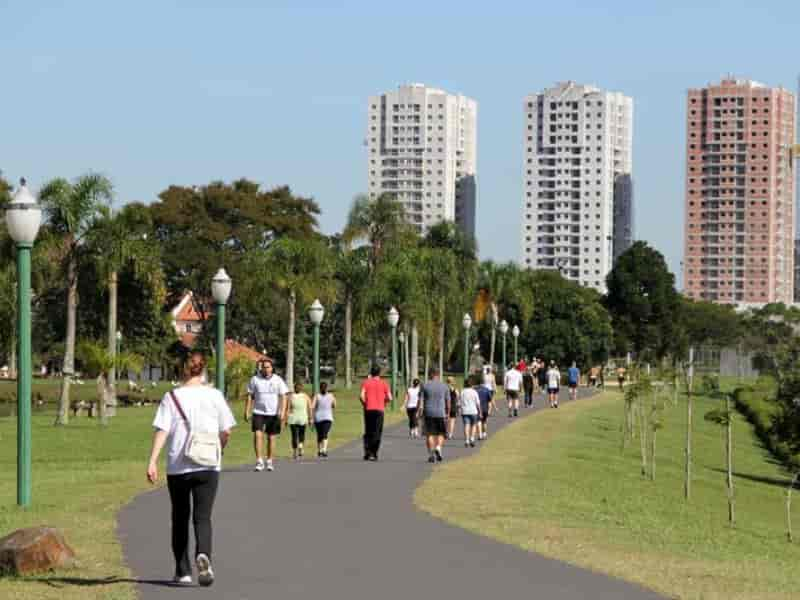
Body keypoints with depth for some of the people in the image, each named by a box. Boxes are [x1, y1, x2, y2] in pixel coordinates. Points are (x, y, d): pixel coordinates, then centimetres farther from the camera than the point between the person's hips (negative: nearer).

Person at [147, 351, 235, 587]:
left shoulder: (172, 397, -2)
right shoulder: (214, 395, 1)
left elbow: (161, 431, -10)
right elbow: (226, 432, 4)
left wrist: (152, 461, -12)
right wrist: (219, 451, 23)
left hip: (178, 467, 0)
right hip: (208, 467, 0)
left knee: (180, 518, 14)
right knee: (203, 517, 1)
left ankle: (183, 571, 18)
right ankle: (203, 554, -28)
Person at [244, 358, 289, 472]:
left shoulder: (278, 380, 2)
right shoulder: (255, 379, 4)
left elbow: (283, 397, -1)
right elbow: (250, 396, 6)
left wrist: (282, 412, -12)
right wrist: (247, 411, -1)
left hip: (273, 413, 0)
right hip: (258, 412, 0)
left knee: (271, 437, 6)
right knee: (257, 434, -15)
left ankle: (269, 461, 19)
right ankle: (259, 461, -15)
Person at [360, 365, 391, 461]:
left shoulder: (366, 382, 3)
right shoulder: (383, 383, 4)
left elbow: (362, 396, -10)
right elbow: (389, 398, -1)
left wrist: (365, 404, 6)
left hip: (368, 409, 1)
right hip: (379, 409, -1)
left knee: (368, 432, 11)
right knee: (377, 433, 2)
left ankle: (367, 453, 3)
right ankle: (374, 454, -5)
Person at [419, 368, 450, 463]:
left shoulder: (425, 386, -1)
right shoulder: (444, 387, 1)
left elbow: (421, 401, -4)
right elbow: (448, 402, 3)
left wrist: (420, 413, 1)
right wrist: (448, 414, 14)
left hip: (428, 413, 0)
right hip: (440, 413, 0)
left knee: (429, 434, 7)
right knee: (441, 433, 14)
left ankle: (431, 455, 1)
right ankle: (438, 447, -11)